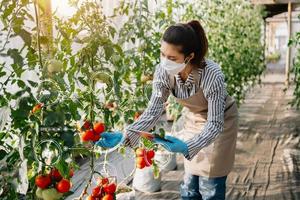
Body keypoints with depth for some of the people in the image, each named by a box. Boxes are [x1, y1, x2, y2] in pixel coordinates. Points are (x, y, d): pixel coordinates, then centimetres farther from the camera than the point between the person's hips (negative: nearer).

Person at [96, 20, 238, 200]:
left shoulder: (212, 75, -36)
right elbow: (153, 111, -17)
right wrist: (125, 136, -31)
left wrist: (187, 147, -48)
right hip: (193, 119, 4)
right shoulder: (163, 71, -23)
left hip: (220, 120, -4)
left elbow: (215, 124, -32)